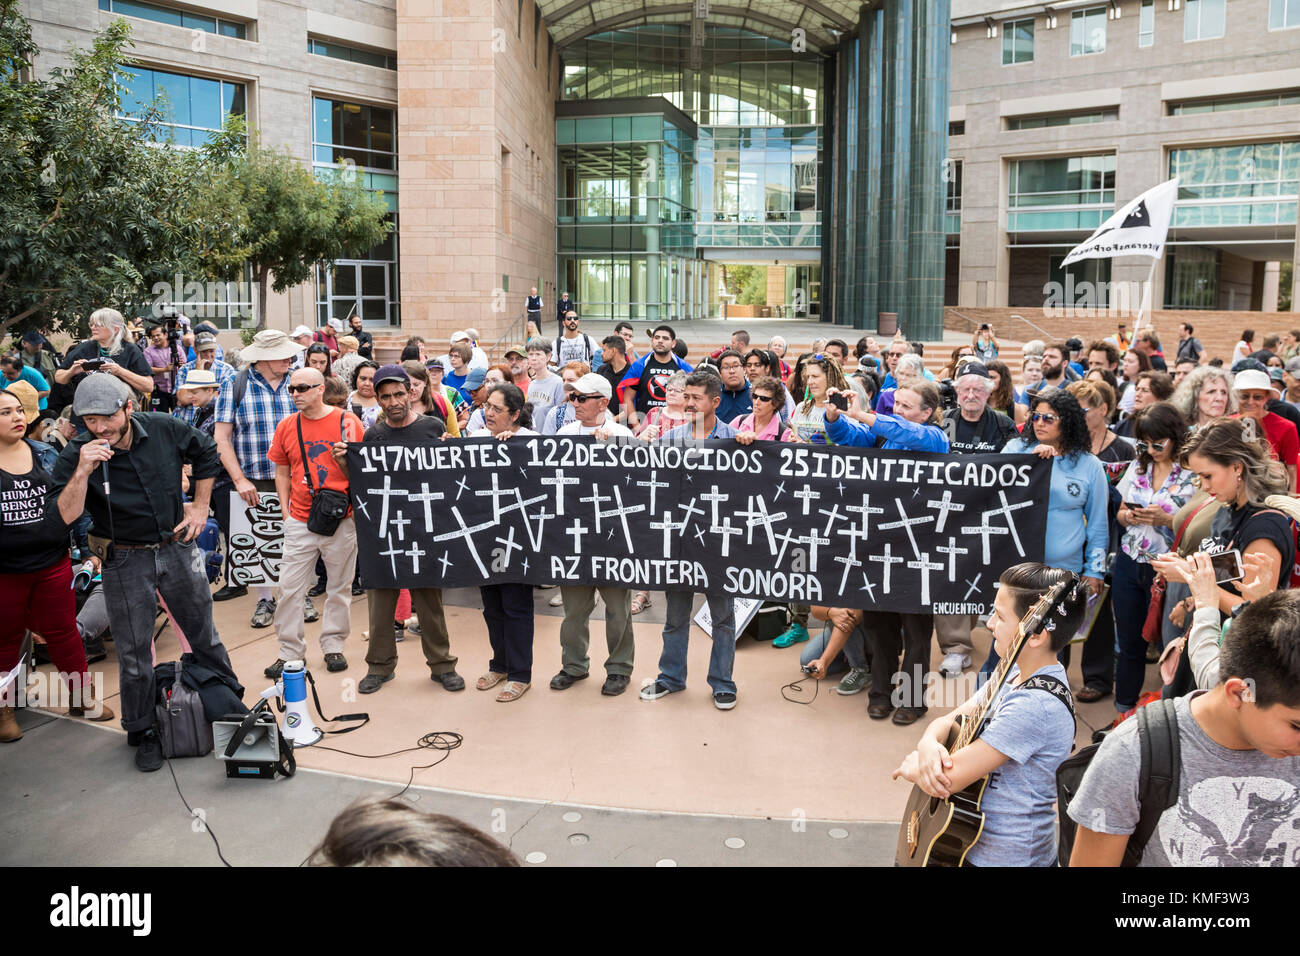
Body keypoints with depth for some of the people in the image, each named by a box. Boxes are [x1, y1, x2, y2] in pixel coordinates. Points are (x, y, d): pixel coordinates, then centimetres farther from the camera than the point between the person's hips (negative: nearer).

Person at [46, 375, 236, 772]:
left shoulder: (164, 429, -11)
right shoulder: (76, 455, -16)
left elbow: (206, 452, 9)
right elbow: (61, 519, -24)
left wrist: (200, 506, 6)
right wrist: (82, 472, -36)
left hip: (176, 546, 2)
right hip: (125, 561, -2)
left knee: (204, 634, 16)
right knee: (134, 652, 7)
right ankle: (143, 732, 26)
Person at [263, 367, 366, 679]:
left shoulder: (348, 422, -3)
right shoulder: (287, 426, 6)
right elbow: (282, 471, 13)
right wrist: (286, 511, 6)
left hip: (342, 520, -2)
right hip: (300, 522, 2)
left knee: (339, 586, 9)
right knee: (289, 588, 1)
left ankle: (333, 645, 22)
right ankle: (290, 651, 12)